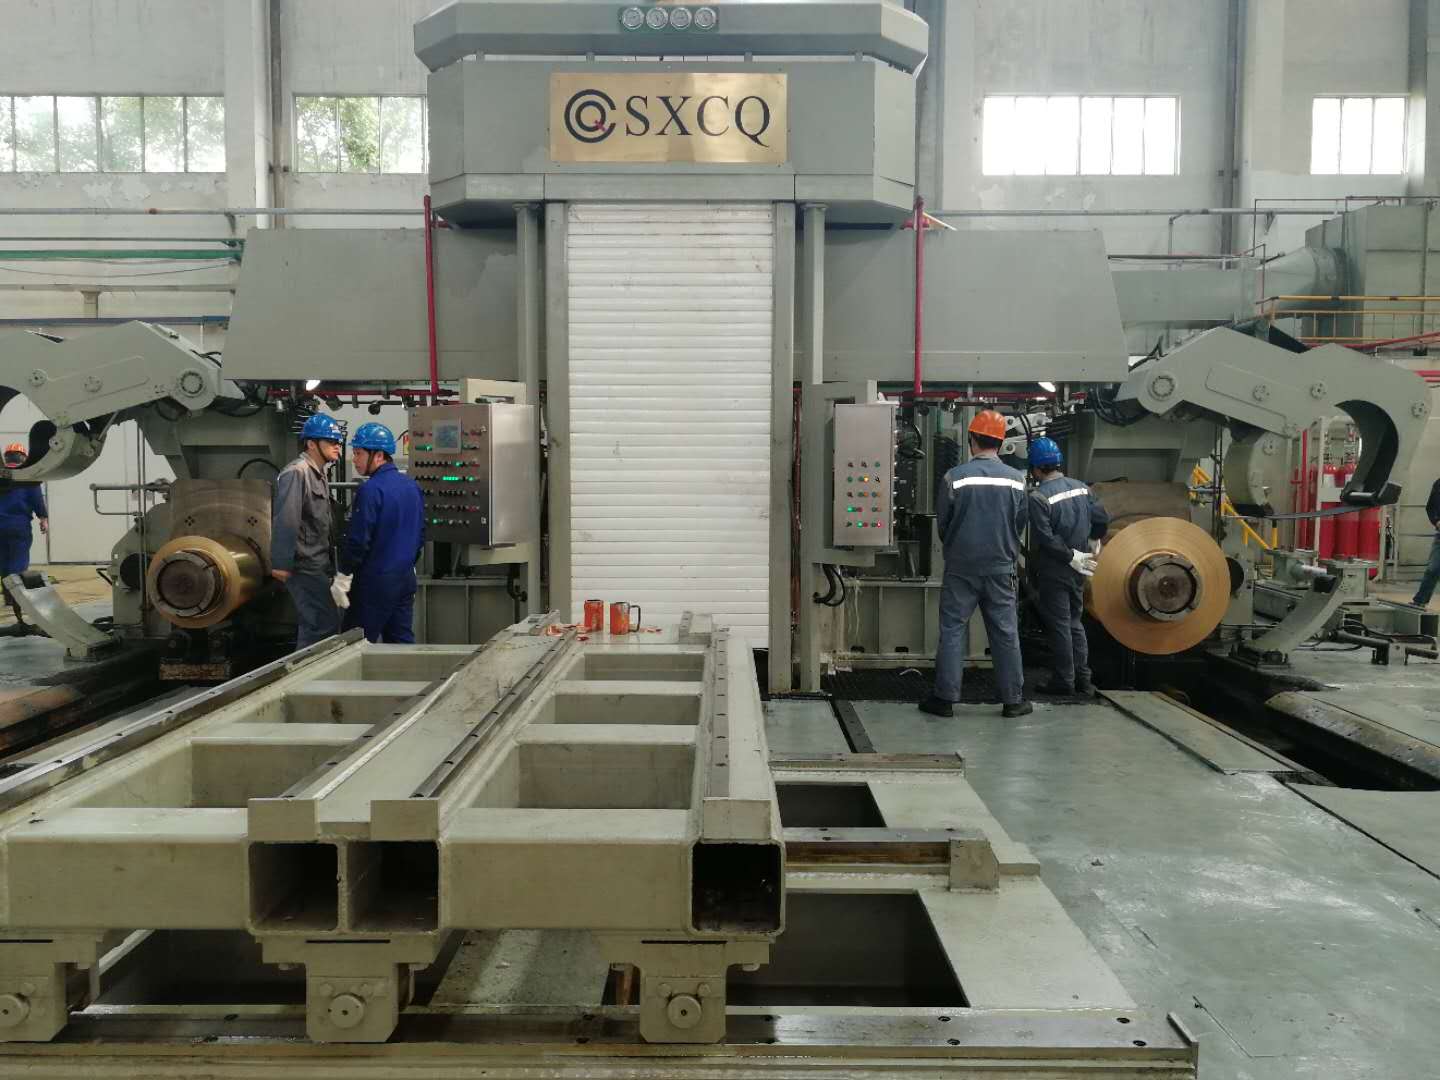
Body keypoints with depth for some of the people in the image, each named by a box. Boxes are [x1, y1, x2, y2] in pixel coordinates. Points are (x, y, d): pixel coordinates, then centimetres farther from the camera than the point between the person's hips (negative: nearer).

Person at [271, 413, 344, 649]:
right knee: (326, 623, -11)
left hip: (317, 565, 10)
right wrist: (281, 564, -25)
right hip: (304, 565, -10)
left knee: (311, 624, 16)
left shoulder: (318, 475, 18)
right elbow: (285, 520, -22)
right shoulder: (296, 472, -15)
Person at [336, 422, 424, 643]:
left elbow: (358, 539, -17)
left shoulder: (371, 490, -16)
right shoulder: (412, 486, 9)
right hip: (406, 579, 8)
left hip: (375, 582, -8)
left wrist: (342, 578, -9)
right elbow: (420, 533, 17)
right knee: (402, 641, 11)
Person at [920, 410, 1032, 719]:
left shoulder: (955, 477, -11)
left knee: (952, 630, 5)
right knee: (1005, 633, 9)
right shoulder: (1016, 479, -3)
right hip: (1001, 568, 2)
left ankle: (945, 698, 6)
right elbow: (1020, 524, 6)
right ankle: (1013, 700, 14)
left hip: (961, 567, -2)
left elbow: (941, 522, -1)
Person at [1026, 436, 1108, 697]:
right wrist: (1093, 542, 23)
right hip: (1077, 571, 6)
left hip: (1054, 572, -6)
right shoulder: (1080, 487, 2)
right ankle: (1083, 680, 18)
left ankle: (1064, 681, 8)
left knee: (1059, 626, 3)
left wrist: (1072, 556, -13)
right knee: (1075, 623, 16)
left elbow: (1045, 538, -23)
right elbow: (1102, 518, 6)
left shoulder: (1038, 497, -17)